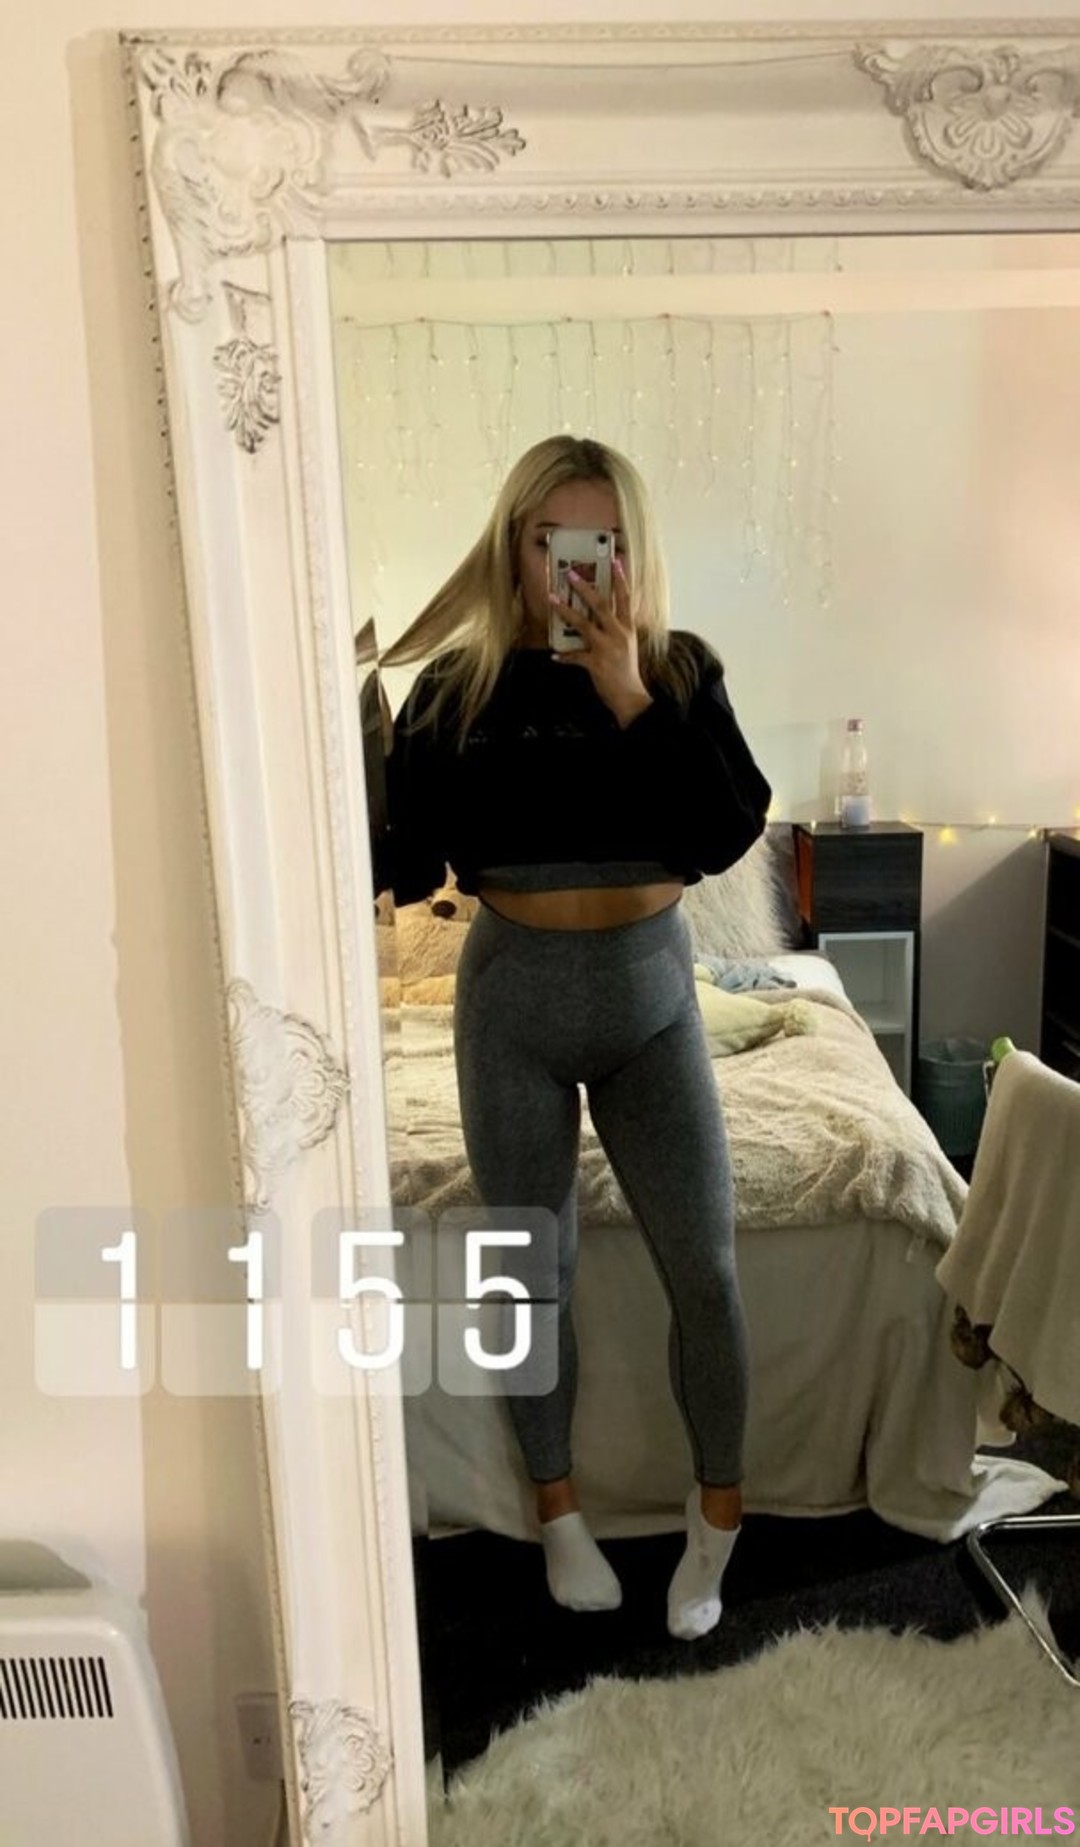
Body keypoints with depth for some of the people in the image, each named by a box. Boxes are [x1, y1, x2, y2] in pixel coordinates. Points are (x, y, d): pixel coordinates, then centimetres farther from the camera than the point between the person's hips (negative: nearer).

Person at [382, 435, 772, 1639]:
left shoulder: (680, 671, -2)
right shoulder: (460, 684, -5)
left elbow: (728, 835, -15)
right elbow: (405, 860, -9)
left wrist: (631, 700, -20)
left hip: (650, 989, 1)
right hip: (513, 996, 0)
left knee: (705, 1267, 2)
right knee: (536, 1269, 10)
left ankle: (718, 1511, 27)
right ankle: (557, 1506, 34)